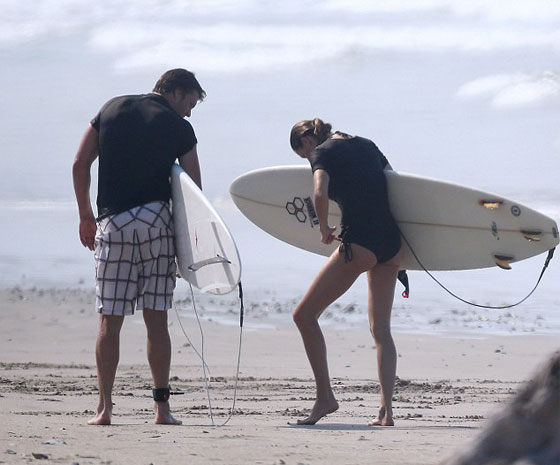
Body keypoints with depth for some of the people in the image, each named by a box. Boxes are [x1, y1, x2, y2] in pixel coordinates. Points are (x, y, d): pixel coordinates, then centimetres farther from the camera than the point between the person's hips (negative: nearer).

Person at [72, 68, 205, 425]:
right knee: (157, 320, 2)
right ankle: (162, 406, 0)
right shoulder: (179, 128, 3)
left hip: (112, 222, 2)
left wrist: (86, 216, 16)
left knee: (110, 320, 2)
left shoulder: (112, 109, 12)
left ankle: (104, 407, -4)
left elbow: (80, 165, 9)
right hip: (156, 219, -2)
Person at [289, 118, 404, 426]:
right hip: (392, 244, 7)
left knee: (305, 314, 3)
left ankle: (325, 397, 2)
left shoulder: (322, 152, -1)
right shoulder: (365, 145, 19)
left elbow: (320, 193, -20)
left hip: (359, 244, -7)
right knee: (381, 328, 11)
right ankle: (386, 410, 2)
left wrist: (324, 229, -2)